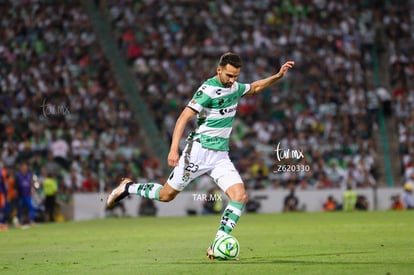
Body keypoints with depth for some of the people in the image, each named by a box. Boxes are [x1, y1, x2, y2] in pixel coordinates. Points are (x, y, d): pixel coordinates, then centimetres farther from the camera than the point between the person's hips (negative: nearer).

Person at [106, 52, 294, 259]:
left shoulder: (234, 87, 8)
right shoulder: (209, 89, -17)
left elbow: (254, 88, 30)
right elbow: (184, 117, -20)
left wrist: (277, 76, 17)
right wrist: (174, 149, -28)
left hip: (220, 156, 6)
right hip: (199, 151, -6)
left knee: (240, 196, -12)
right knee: (167, 195, 3)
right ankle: (128, 188, 29)